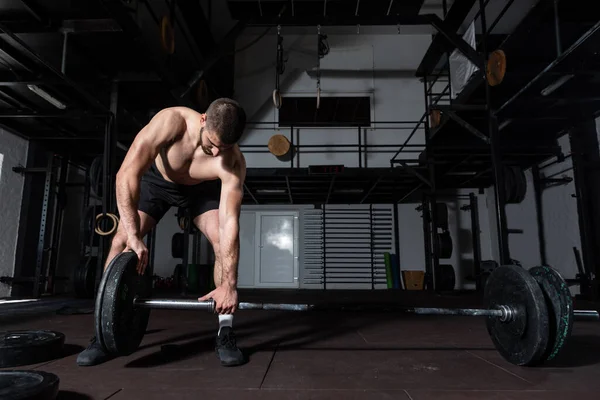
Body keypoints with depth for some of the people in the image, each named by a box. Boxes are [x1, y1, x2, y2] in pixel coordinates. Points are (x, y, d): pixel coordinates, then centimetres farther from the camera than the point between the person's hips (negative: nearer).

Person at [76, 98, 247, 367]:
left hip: (202, 189, 0)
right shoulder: (171, 121, -39)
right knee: (121, 241, -13)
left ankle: (225, 333, -8)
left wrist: (229, 284, -40)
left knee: (224, 242, -19)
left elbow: (229, 224, -36)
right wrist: (133, 236, -45)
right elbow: (127, 174, -40)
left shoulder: (233, 164, -36)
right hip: (156, 178, 0)